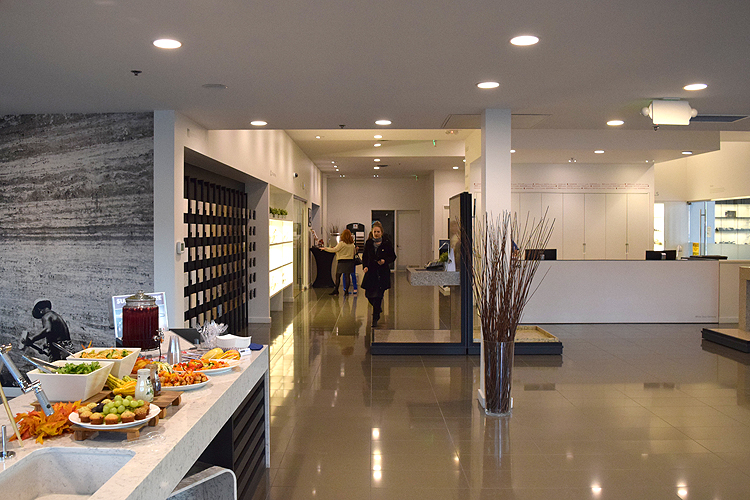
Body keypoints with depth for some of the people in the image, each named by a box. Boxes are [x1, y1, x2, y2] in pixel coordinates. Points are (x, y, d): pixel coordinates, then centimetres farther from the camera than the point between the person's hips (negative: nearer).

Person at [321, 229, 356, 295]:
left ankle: (336, 290, 2)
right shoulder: (352, 244, 6)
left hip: (342, 261, -5)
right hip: (350, 261, 5)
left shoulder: (342, 243, -10)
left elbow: (334, 250, -9)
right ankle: (346, 290, 4)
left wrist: (325, 248, 0)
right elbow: (353, 253, 17)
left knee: (338, 276, 2)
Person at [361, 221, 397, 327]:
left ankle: (375, 319, 6)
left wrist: (385, 261, -16)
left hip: (382, 273, -3)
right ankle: (378, 308, 34)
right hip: (371, 271, 3)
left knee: (378, 296, -4)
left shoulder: (387, 242, -2)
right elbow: (365, 256, 12)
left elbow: (393, 256, 2)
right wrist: (364, 266, -5)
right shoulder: (368, 243, 4)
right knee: (368, 294, 3)